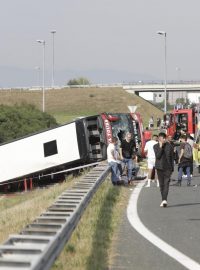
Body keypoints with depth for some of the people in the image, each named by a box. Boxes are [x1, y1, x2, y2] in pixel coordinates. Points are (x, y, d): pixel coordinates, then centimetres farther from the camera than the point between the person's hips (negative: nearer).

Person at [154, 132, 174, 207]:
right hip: (159, 167, 1)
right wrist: (161, 147, -17)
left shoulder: (169, 146, 2)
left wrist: (172, 168, 5)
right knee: (161, 184, 7)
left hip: (168, 167, -1)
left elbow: (172, 157, 7)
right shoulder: (156, 146, 1)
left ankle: (164, 200, -22)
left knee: (166, 183, -13)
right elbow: (158, 156, -12)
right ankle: (163, 200, 17)